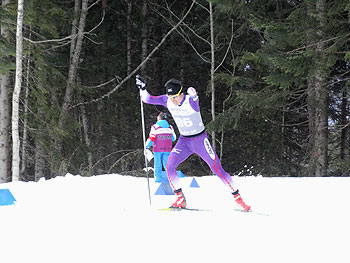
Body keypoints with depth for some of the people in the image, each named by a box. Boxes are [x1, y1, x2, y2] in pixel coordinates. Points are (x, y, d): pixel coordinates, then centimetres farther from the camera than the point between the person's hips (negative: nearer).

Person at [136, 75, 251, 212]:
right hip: (184, 142, 4)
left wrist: (194, 96, -73)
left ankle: (238, 198, 9)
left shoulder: (190, 101, -25)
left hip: (201, 141, -4)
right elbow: (148, 99, -4)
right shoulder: (167, 100, -10)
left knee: (218, 170, -6)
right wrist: (142, 88, -24)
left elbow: (194, 103, -49)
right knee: (169, 167, -17)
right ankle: (180, 199, -3)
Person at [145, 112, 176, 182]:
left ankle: (158, 180, 2)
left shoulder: (155, 127, -7)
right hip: (167, 149, 3)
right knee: (167, 164, 7)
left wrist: (147, 146, 5)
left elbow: (151, 138, -8)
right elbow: (173, 138, 10)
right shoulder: (170, 127, 4)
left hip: (158, 150, -3)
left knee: (157, 166, 4)